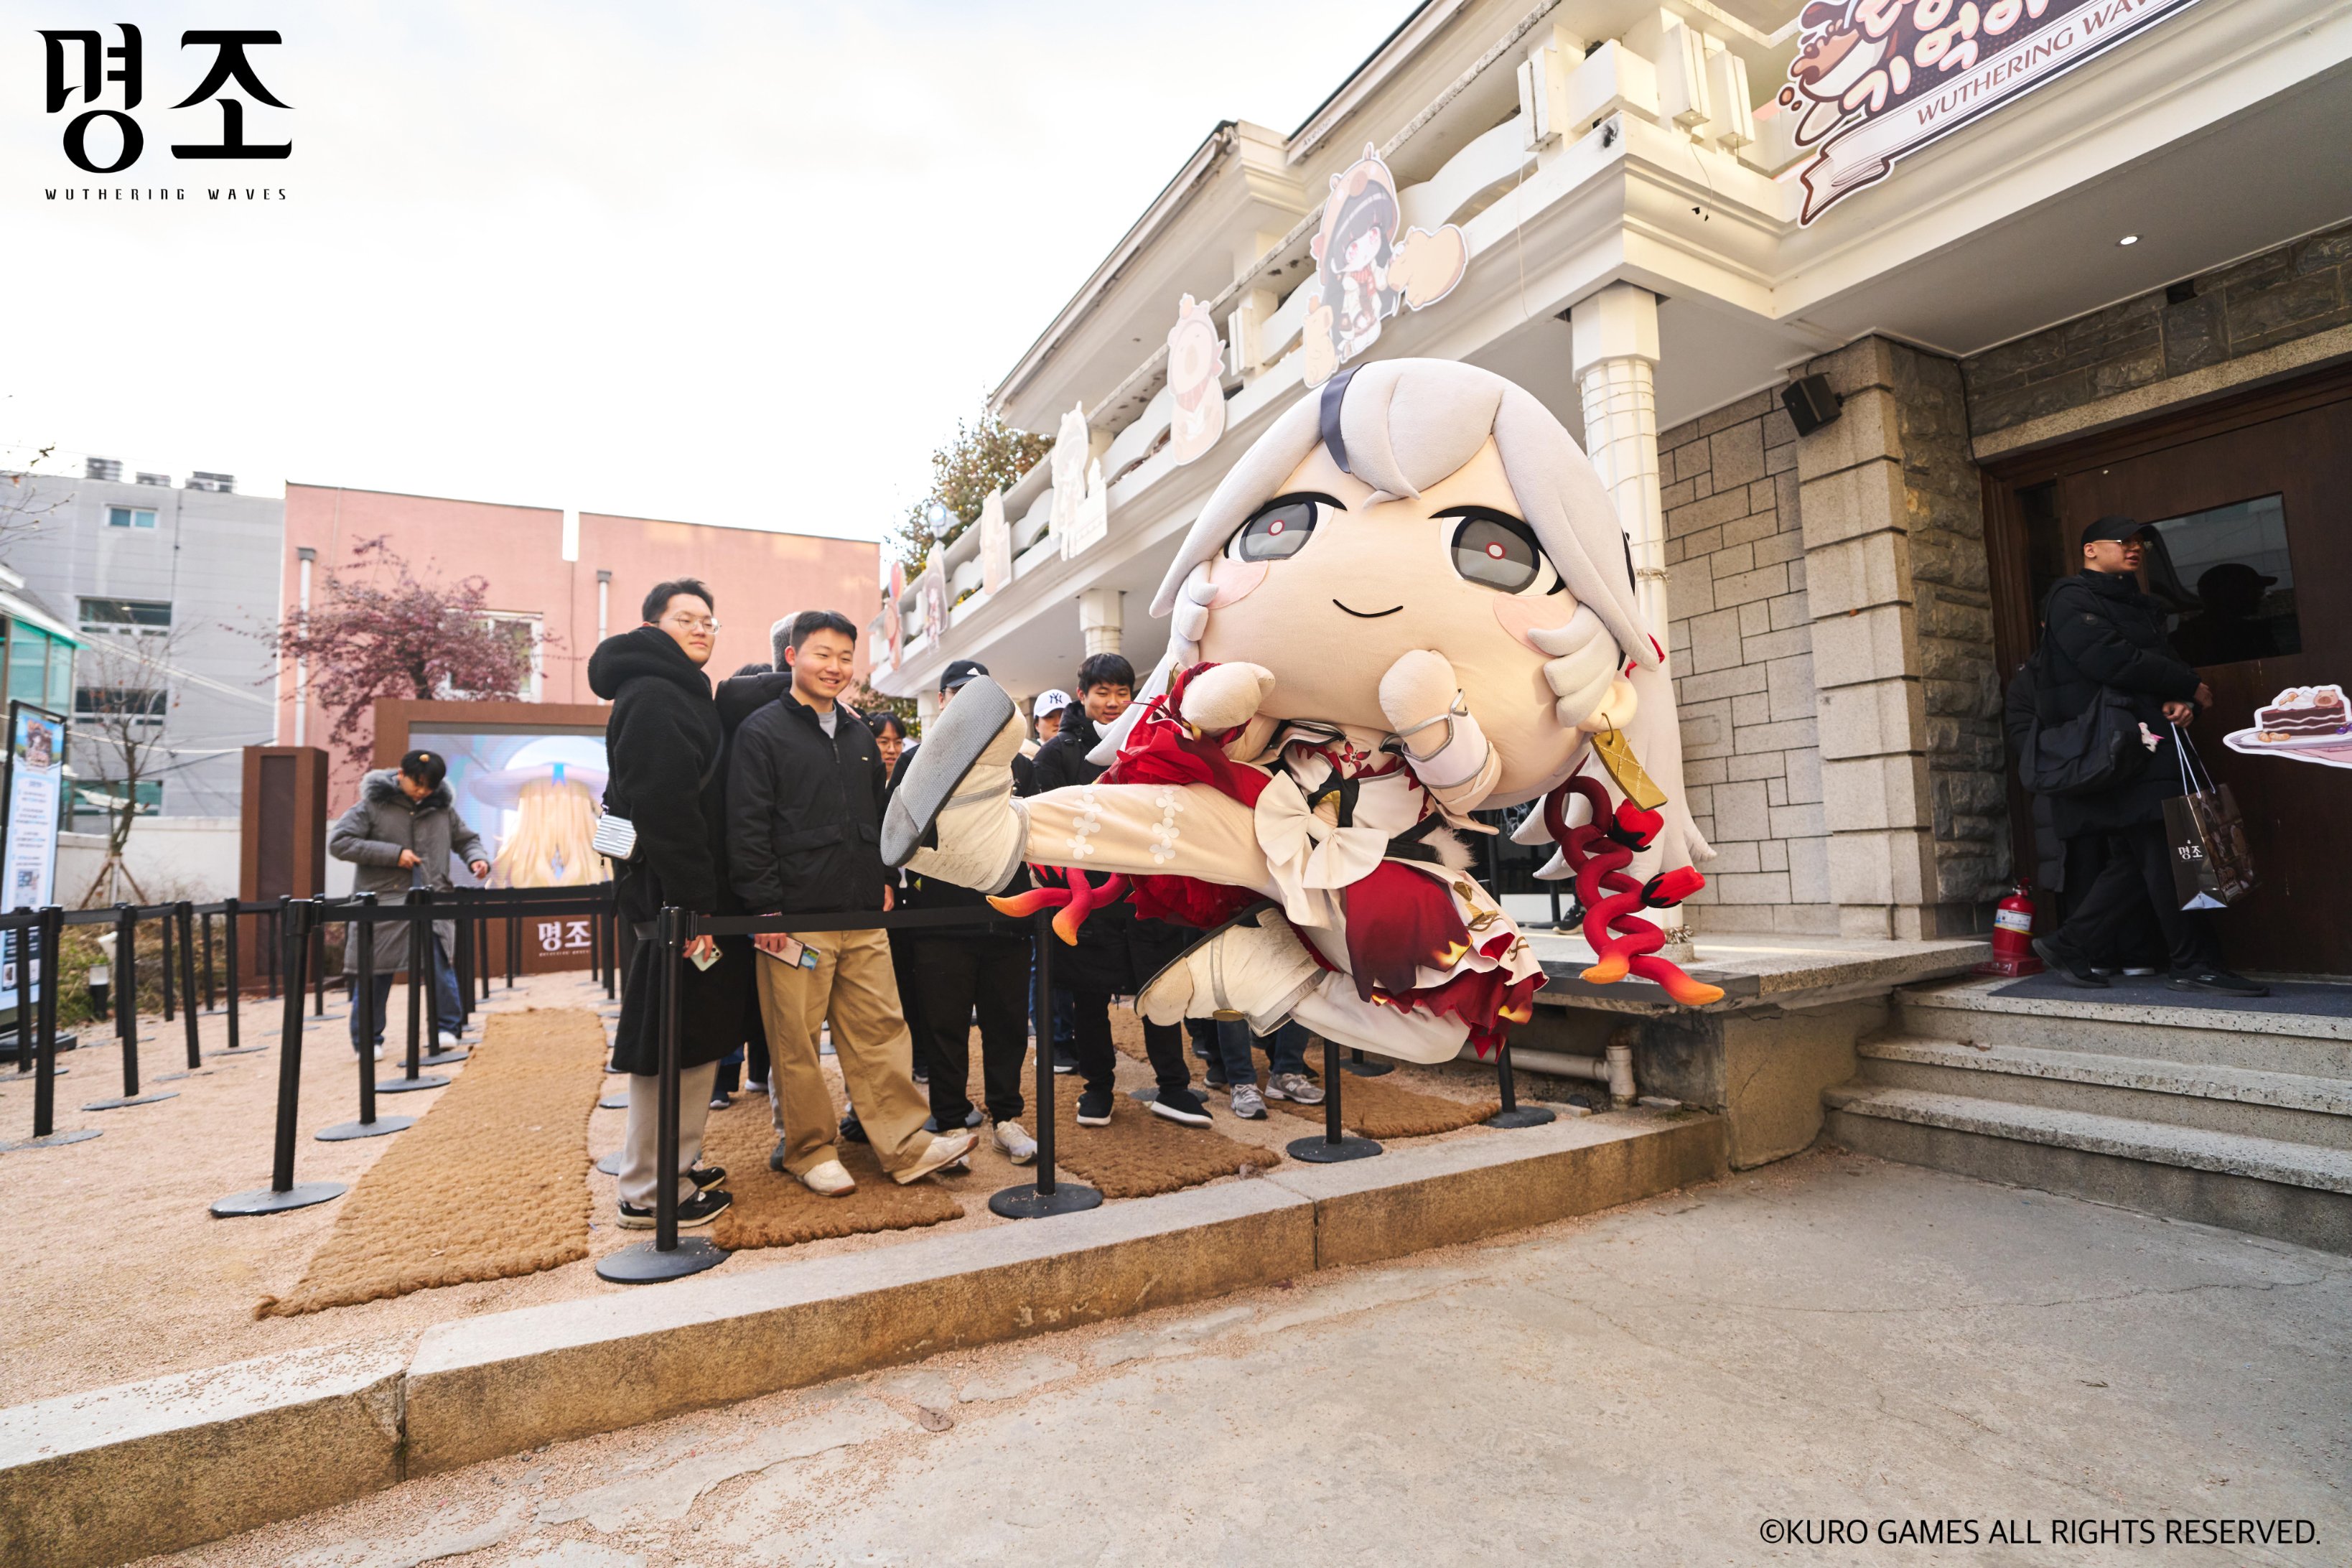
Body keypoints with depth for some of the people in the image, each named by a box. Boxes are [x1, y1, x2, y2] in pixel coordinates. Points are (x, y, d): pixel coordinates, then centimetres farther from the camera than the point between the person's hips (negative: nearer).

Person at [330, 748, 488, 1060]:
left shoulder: (442, 808, 8)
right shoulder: (372, 804, -2)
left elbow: (467, 839, 19)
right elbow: (338, 843, -7)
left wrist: (477, 858, -3)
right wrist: (394, 854, -15)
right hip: (382, 902, -1)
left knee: (440, 960, -12)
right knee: (374, 973, 5)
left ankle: (446, 1028, 1)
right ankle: (367, 1042, 18)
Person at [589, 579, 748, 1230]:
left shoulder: (682, 695, 21)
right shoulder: (652, 696, -12)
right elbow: (662, 806, -22)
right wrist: (693, 904, -23)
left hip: (694, 895, 11)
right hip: (674, 897, -11)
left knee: (696, 1036, 16)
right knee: (675, 1041, -3)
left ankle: (678, 1162, 28)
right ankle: (652, 1192, 7)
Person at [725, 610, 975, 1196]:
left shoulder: (858, 733, 17)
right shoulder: (761, 731, -2)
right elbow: (747, 828, -8)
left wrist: (883, 880, 16)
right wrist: (765, 907, -12)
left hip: (863, 916, 5)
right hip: (795, 917, -5)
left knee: (881, 1029, 7)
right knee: (796, 1041, 4)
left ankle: (906, 1144, 13)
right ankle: (807, 1151, 19)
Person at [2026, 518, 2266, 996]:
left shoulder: (2136, 605, 26)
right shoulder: (2073, 597, -3)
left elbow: (2167, 660, 19)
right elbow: (2111, 660, -16)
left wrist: (2181, 701, -4)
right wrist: (2190, 687, -6)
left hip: (2150, 746, 9)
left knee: (2137, 858, 6)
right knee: (2166, 852, -9)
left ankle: (2068, 946, 13)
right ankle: (2195, 966, -3)